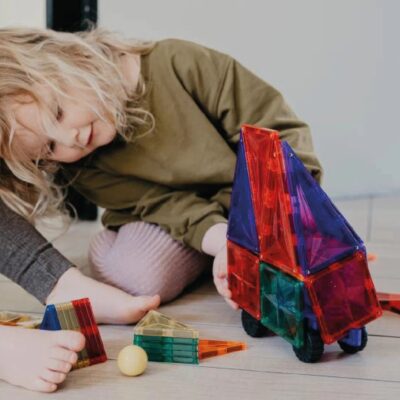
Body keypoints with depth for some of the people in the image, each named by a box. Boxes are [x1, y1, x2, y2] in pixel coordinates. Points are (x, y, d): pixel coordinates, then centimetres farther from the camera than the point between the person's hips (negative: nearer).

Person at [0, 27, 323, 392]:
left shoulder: (177, 64, -26)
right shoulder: (83, 170, -16)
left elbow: (281, 132, -23)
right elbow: (165, 204, -24)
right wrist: (221, 240, -43)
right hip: (173, 219, 2)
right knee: (136, 275, -27)